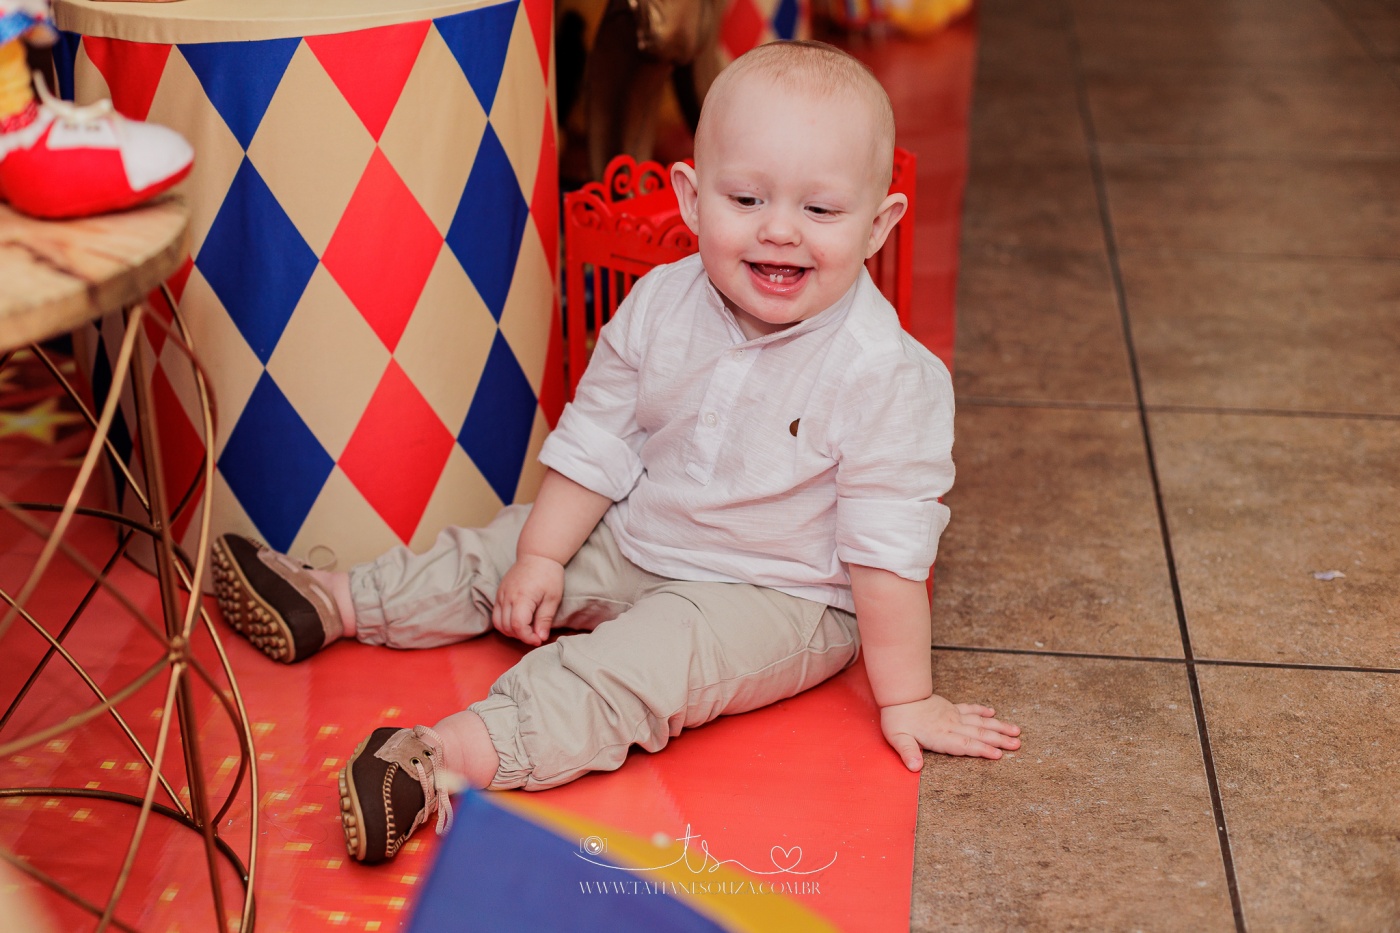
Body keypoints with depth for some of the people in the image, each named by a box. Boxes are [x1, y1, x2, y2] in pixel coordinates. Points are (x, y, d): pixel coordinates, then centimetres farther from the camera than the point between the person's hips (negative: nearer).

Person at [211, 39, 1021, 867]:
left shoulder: (885, 373, -27)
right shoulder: (661, 306, -11)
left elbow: (891, 547, -23)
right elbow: (597, 439, 2)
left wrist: (907, 700, -18)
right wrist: (541, 557, 2)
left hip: (780, 598, -6)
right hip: (636, 539, 6)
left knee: (646, 662, -29)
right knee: (502, 546, 10)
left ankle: (458, 756, -40)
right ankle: (331, 604, 24)